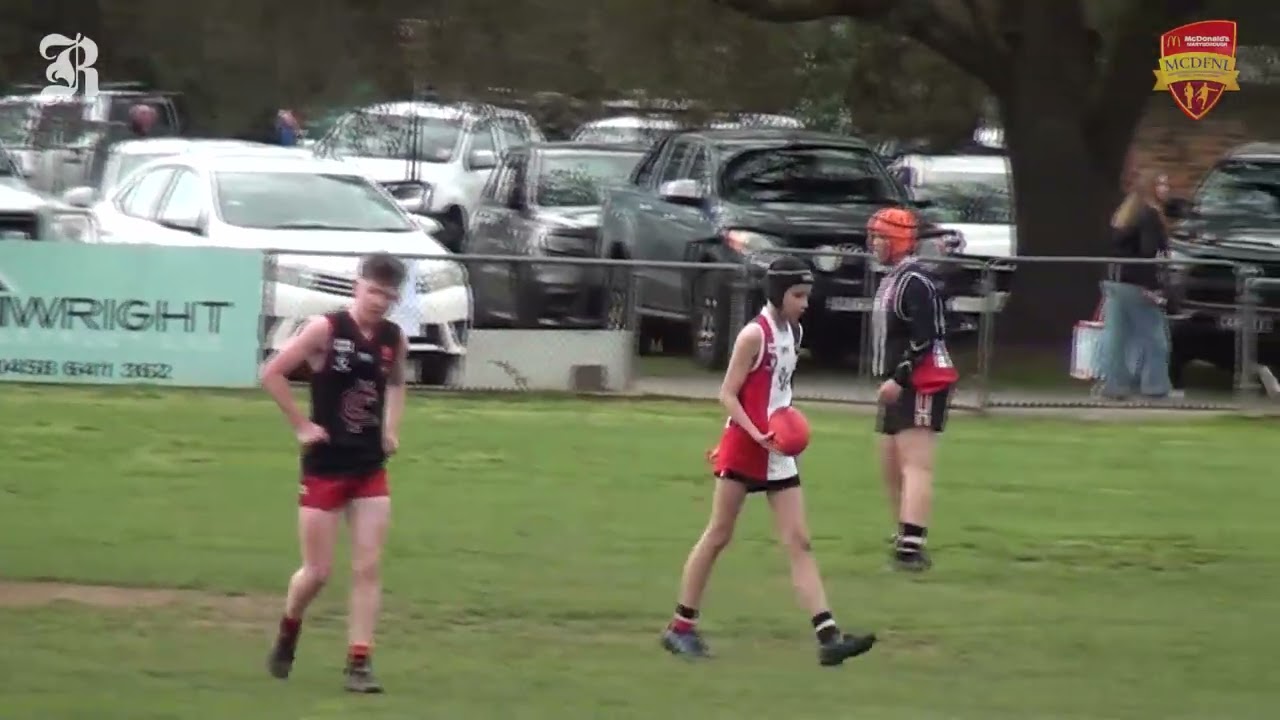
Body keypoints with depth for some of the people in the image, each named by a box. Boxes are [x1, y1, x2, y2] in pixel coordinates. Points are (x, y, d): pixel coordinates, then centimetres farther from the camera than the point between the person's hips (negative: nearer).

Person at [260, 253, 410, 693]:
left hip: (370, 468, 4)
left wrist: (392, 428, 9)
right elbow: (272, 374, -10)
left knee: (368, 569, -4)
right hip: (324, 466, -4)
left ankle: (360, 663, -1)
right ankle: (287, 635, 31)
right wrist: (301, 425, -11)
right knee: (317, 572, 2)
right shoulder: (326, 330, -13)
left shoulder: (394, 340, 2)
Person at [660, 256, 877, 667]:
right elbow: (728, 393, -14)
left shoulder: (793, 333, 11)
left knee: (799, 544, -1)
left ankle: (829, 637, -9)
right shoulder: (755, 335, -13)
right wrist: (756, 433, -25)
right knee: (718, 536, 1)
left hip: (778, 454, 7)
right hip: (743, 448, -7)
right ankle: (681, 627, 12)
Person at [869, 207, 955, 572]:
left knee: (915, 466, -18)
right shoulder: (890, 279, 17)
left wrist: (900, 378, -23)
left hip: (921, 384, -11)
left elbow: (926, 337, -22)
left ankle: (912, 545, -26)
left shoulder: (915, 281, -15)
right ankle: (905, 536, 23)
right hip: (897, 384, 11)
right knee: (891, 467, 15)